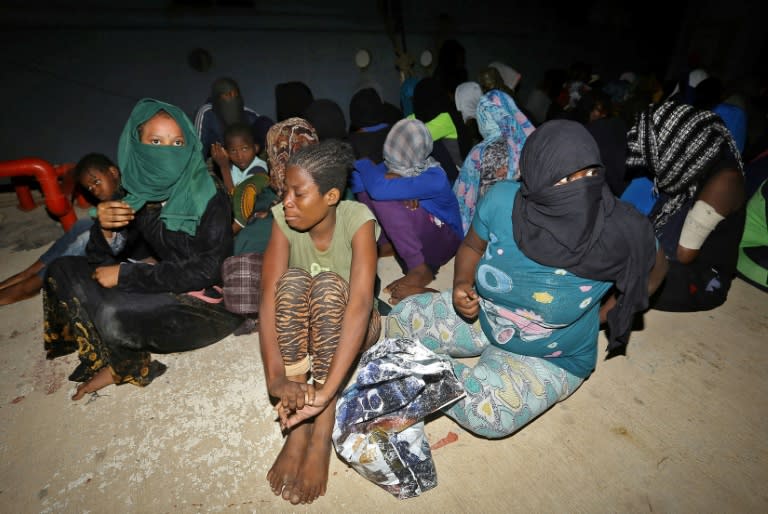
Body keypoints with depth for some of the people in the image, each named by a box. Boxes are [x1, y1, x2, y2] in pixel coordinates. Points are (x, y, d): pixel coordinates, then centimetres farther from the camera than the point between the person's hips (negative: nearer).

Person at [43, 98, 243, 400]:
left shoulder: (210, 197, -16)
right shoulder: (140, 194, -1)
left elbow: (208, 270, -22)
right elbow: (100, 261, 2)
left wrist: (126, 274, -18)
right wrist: (104, 228, -21)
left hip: (210, 300, -6)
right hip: (166, 289, 7)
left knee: (115, 316, -28)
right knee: (62, 271, 4)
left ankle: (127, 364, 5)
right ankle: (115, 361, 10)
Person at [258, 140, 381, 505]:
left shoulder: (358, 220, -25)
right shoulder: (283, 219, -17)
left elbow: (360, 304, -37)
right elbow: (269, 296, -26)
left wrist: (326, 392, -46)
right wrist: (276, 377, -39)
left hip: (348, 325, -2)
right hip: (299, 326, 2)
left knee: (329, 285, -32)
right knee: (293, 281, -29)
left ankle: (321, 436, -30)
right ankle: (297, 427, -25)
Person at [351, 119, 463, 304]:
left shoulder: (435, 179, -33)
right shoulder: (395, 167, -13)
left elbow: (379, 189, -43)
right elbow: (356, 180, -16)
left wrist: (365, 164, -22)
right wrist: (395, 183, -31)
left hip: (441, 242, -6)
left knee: (384, 200, -32)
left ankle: (420, 269, -19)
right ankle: (387, 243, 1)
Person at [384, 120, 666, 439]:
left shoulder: (622, 233, -26)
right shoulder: (501, 201, -23)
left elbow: (654, 269, -2)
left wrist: (603, 316, -3)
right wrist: (461, 286, -20)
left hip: (553, 357, -2)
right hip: (482, 316, 3)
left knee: (487, 413, -26)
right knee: (401, 320, -7)